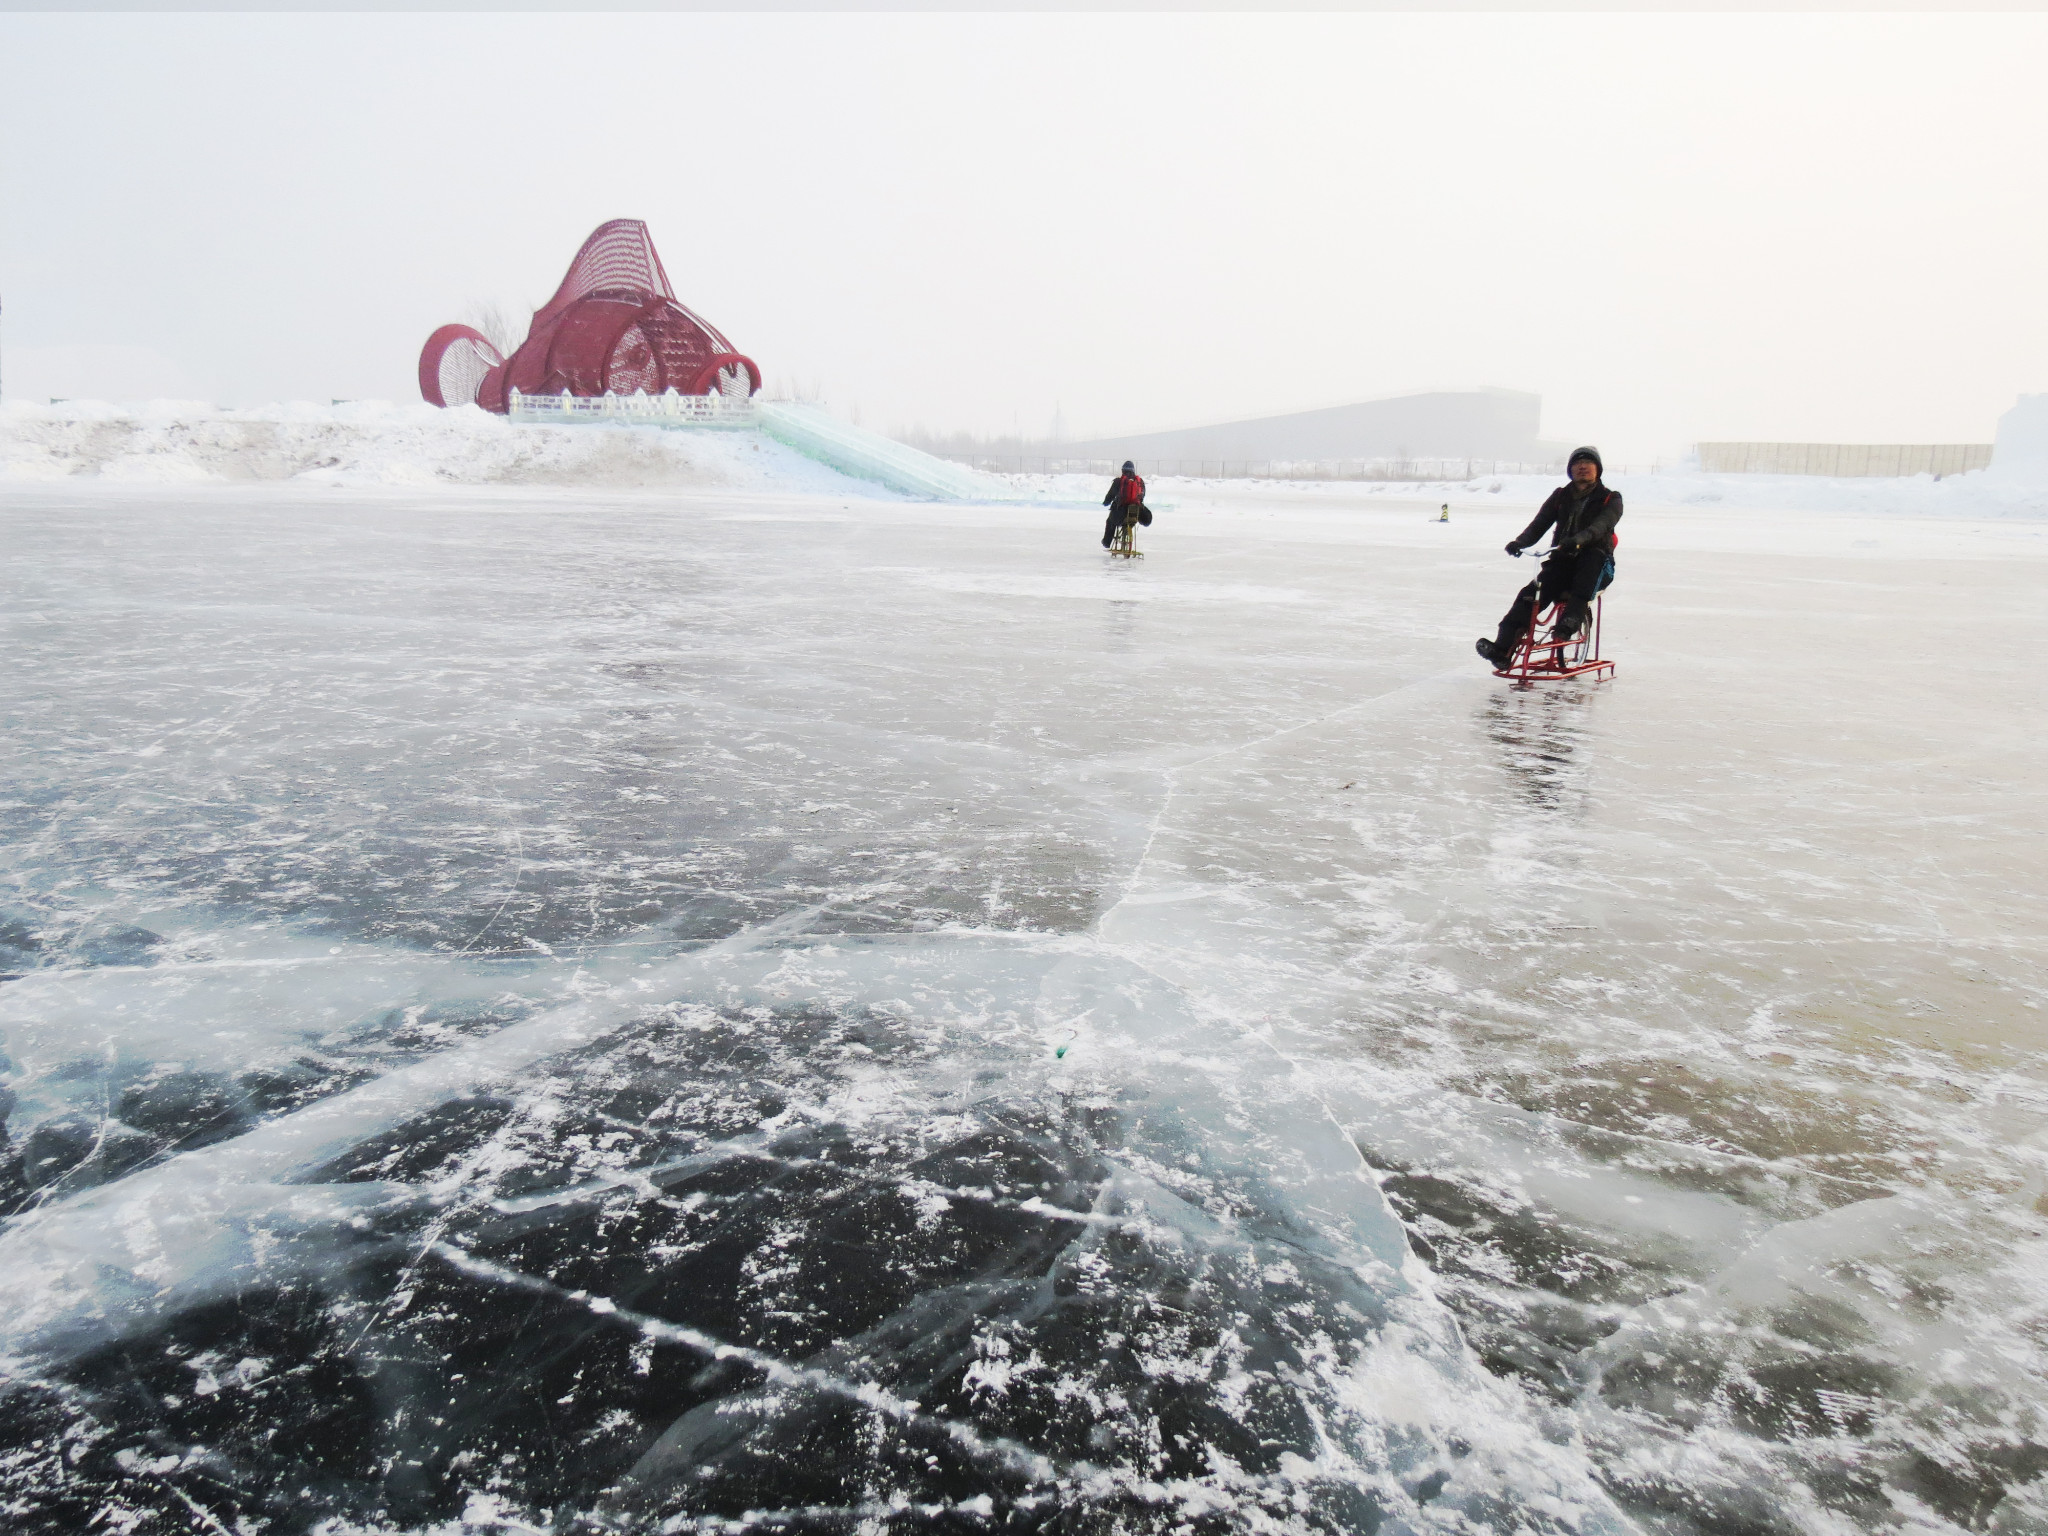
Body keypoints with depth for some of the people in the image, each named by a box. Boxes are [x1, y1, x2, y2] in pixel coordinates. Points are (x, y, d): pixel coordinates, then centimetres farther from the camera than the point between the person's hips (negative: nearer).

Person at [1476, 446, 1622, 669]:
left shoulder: (1610, 500, 3)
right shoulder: (1560, 496, 14)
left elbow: (1600, 526, -17)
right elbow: (1540, 524, 3)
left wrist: (1579, 539, -40)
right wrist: (1520, 542, -19)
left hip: (1594, 565, -2)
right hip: (1561, 560, 2)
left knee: (1593, 557, -38)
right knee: (1529, 595, -22)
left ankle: (1569, 623, -46)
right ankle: (1503, 648, -31)